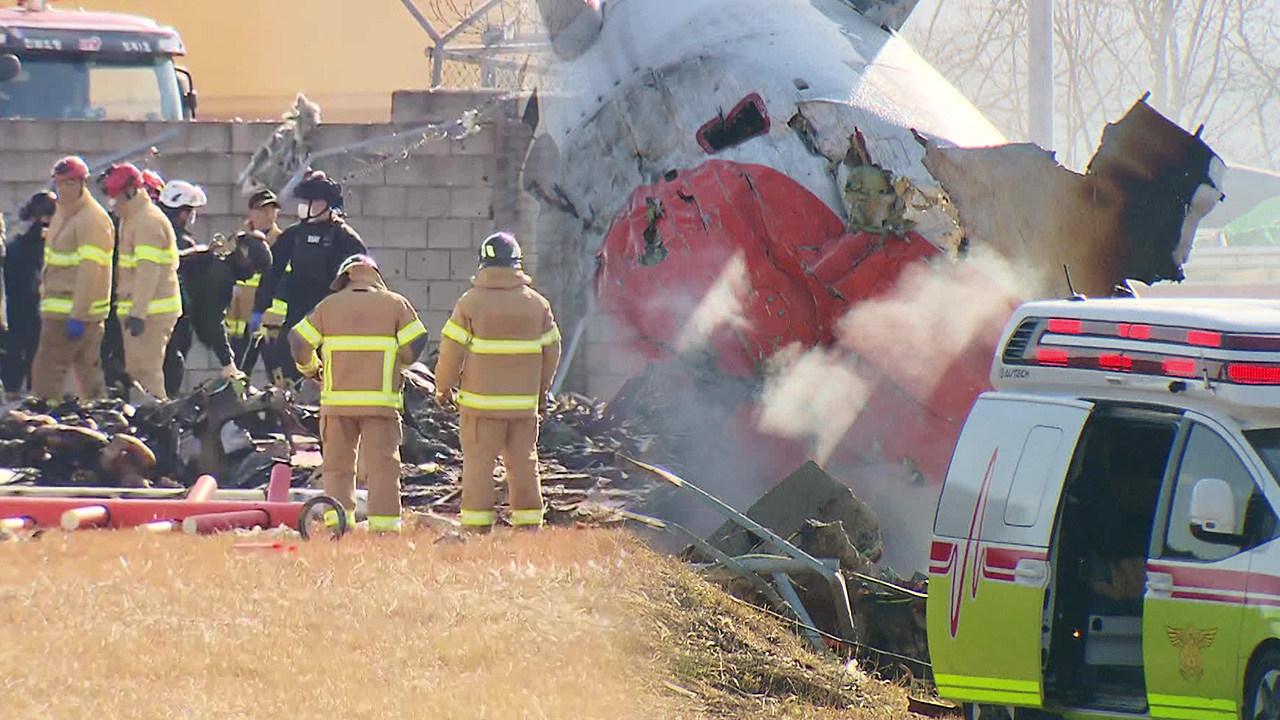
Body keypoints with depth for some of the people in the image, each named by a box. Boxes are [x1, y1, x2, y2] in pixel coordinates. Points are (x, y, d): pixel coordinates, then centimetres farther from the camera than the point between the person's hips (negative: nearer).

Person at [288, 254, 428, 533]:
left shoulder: (329, 306, 8)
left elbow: (299, 342, 5)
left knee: (337, 463, 10)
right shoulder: (395, 304, 5)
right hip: (380, 400, -1)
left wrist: (310, 369, 23)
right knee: (382, 463, 1)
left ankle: (338, 521, 1)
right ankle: (384, 524, -5)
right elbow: (415, 344, -2)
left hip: (338, 398, 1)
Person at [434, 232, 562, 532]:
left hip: (481, 400, -3)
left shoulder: (470, 302, -7)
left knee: (479, 462, 2)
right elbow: (551, 351, 9)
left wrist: (443, 388, 8)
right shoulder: (537, 303, 3)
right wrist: (542, 391, 23)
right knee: (524, 462, 10)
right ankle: (528, 523, 12)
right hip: (524, 402, 3)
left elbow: (452, 351, -6)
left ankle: (477, 525, 0)